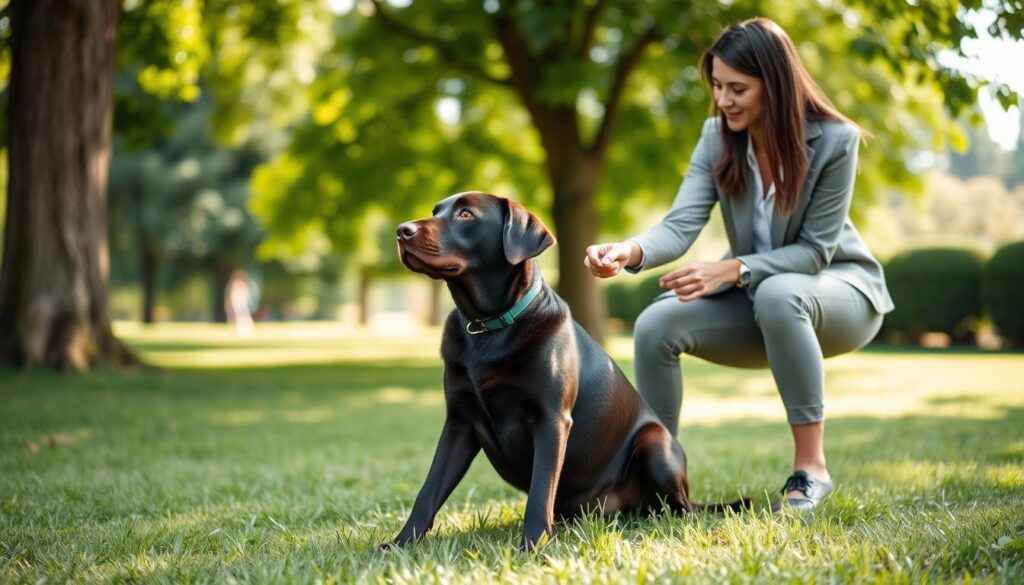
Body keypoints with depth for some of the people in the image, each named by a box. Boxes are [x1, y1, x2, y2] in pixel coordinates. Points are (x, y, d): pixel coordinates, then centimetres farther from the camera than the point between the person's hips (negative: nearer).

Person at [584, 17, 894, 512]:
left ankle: (811, 470, -29)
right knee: (655, 326, -20)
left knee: (777, 293, -39)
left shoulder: (835, 140, -21)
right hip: (757, 298, 4)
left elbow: (815, 249, -20)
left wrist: (731, 270, -33)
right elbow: (682, 224, -20)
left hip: (841, 290, -4)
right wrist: (630, 251, -41)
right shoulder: (718, 137, -9)